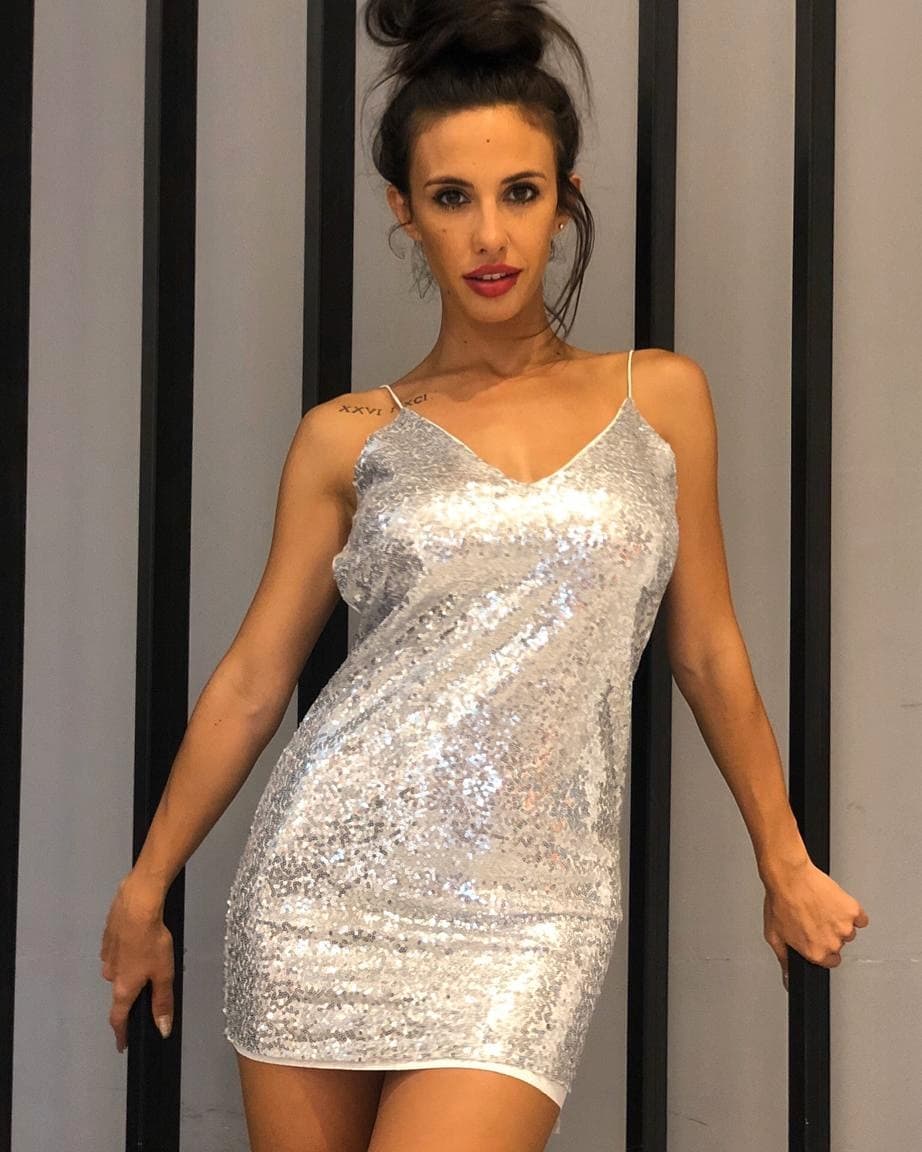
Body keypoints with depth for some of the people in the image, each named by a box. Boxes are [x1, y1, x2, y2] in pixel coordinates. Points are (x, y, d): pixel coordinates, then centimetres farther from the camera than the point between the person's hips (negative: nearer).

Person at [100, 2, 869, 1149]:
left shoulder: (660, 399, 7)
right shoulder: (350, 438, 5)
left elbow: (706, 647, 13)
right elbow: (252, 677, 8)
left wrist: (785, 862, 18)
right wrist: (144, 888, 10)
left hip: (530, 910, 0)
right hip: (328, 880, 1)